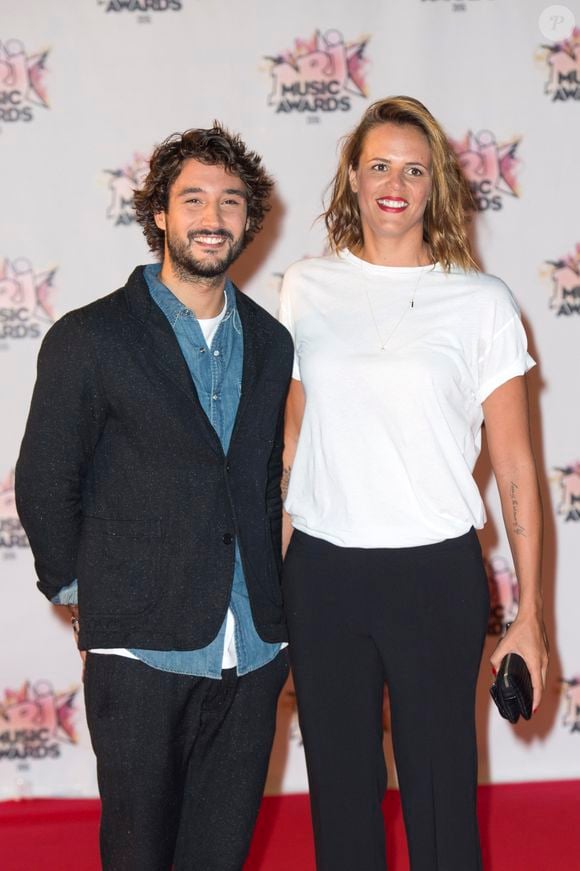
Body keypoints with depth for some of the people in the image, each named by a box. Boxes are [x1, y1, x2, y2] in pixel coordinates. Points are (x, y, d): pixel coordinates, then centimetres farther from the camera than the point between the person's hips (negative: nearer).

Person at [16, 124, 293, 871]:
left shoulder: (269, 342, 11)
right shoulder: (89, 339, -5)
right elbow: (44, 482, -1)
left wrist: (268, 601, 13)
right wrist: (77, 588, 2)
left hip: (252, 653, 4)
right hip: (143, 652, -4)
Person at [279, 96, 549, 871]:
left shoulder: (481, 301, -2)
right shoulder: (307, 289, 5)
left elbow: (514, 464, -1)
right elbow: (292, 436, 12)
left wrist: (529, 614, -4)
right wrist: (266, 570, 9)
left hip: (435, 574, -2)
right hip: (322, 573, 2)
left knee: (440, 792, 5)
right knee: (340, 790, 13)